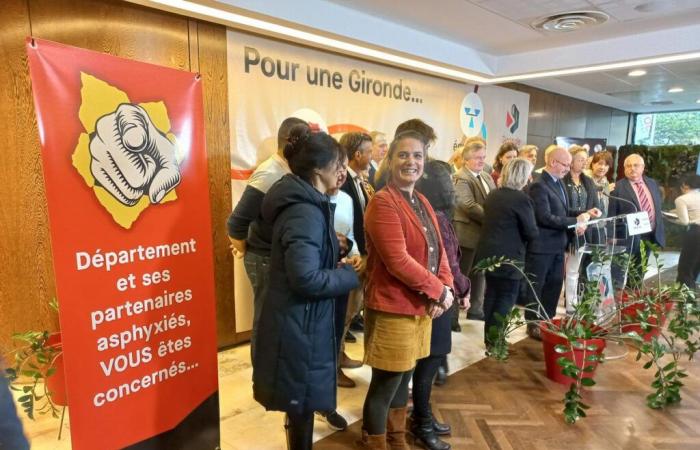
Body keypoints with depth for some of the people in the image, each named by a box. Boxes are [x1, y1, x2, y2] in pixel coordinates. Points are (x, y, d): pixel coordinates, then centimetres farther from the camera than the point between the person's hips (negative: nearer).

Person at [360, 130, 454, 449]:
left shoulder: (422, 202, 12)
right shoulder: (382, 203, -16)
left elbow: (438, 250, 12)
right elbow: (398, 261, -22)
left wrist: (446, 286, -5)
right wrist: (438, 291, -14)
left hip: (421, 306, 8)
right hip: (393, 308, -8)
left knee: (404, 379, 21)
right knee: (385, 385, 6)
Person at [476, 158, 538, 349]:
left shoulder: (492, 195, 7)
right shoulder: (522, 199, -16)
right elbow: (531, 232, -13)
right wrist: (535, 233, 8)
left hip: (488, 253, 8)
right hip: (508, 257, -7)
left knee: (492, 294, 17)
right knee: (507, 297, 4)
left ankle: (489, 337, 26)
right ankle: (494, 341, 7)